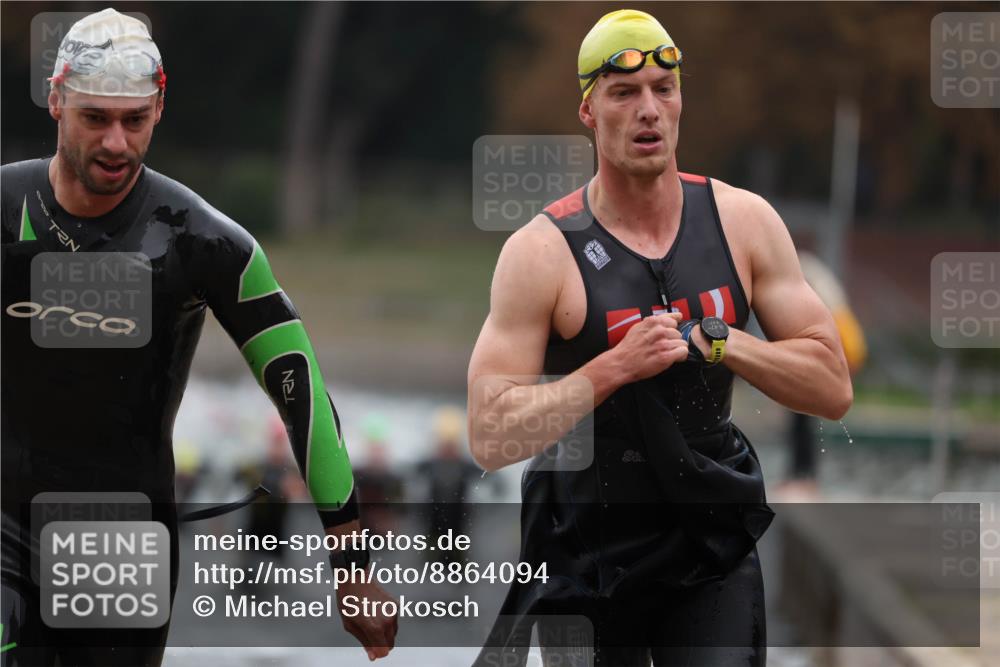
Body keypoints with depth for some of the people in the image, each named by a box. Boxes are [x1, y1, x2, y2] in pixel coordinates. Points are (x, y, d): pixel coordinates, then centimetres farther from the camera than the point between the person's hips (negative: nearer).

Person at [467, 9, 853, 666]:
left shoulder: (743, 220, -1)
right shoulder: (542, 252, -11)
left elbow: (833, 389, -1)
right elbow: (490, 438, -16)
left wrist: (717, 341, -14)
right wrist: (617, 366, -23)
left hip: (715, 551, 2)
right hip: (587, 556, -2)